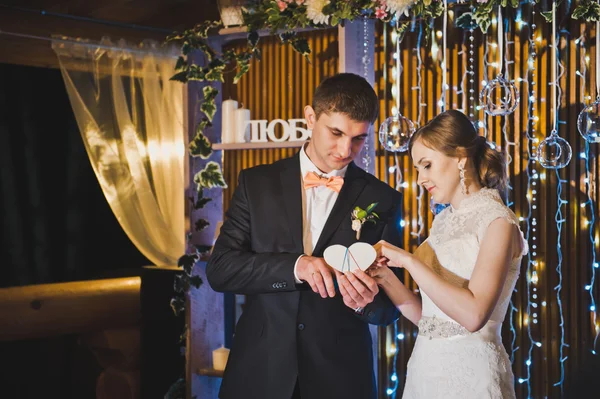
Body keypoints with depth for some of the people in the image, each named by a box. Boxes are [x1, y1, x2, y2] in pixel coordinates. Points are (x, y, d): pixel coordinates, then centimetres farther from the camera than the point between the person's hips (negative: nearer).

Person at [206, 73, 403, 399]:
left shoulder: (382, 199, -1)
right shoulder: (256, 183, 1)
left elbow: (391, 306, 1)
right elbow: (219, 270, -6)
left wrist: (368, 302, -21)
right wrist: (294, 266, -20)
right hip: (259, 372, 1)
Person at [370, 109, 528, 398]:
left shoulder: (498, 221, -12)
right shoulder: (443, 220, 9)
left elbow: (474, 314, -25)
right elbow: (425, 315, 8)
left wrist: (409, 260, -22)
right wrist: (386, 278, -8)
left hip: (469, 370, -7)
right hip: (426, 364, 7)